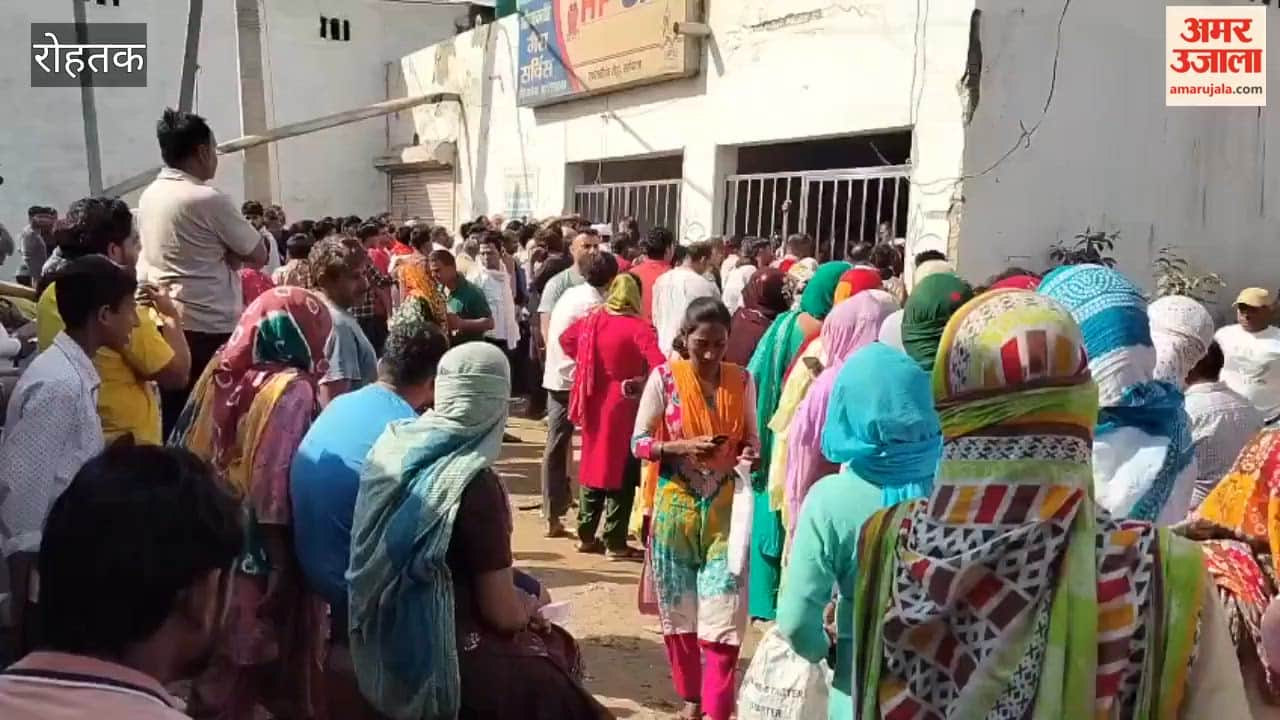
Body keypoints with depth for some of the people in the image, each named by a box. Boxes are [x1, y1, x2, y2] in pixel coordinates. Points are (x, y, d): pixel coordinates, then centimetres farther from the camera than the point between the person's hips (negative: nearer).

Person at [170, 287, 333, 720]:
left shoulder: (221, 373, 2)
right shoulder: (292, 390, -18)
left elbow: (188, 455, 8)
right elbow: (275, 488, -22)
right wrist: (283, 565, -16)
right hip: (256, 553, -6)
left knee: (221, 668, 20)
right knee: (280, 675, 13)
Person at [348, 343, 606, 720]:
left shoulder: (396, 447, -2)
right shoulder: (474, 483, -22)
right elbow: (501, 612, -18)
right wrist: (528, 610, 4)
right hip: (437, 656, -8)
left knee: (553, 644, 19)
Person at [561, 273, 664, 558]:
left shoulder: (591, 320, 1)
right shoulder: (638, 327, -16)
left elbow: (566, 339, 17)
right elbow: (659, 364, -26)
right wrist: (639, 382, -10)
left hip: (593, 404, 6)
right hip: (624, 406, -5)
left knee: (594, 466, 16)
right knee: (622, 472, 4)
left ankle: (586, 536, 22)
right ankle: (615, 543, 8)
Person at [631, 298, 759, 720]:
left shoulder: (742, 381, -1)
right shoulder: (664, 378, -8)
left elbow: (751, 439, 9)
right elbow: (638, 443, -5)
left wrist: (749, 455, -14)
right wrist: (683, 446, -21)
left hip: (724, 507, 1)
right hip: (675, 505, 0)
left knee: (722, 611, -3)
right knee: (679, 608, 12)